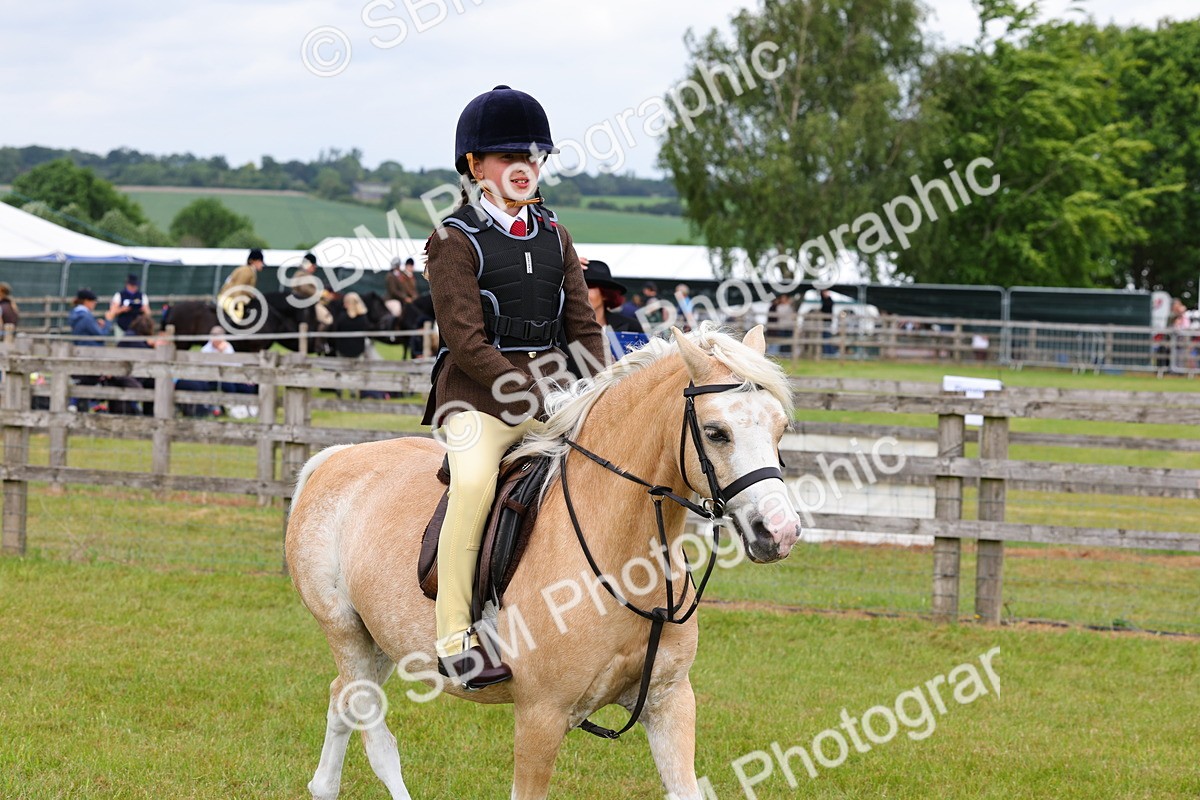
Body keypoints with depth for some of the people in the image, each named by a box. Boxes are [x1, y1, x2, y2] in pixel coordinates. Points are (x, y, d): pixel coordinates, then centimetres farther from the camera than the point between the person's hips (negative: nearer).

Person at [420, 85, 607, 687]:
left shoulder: (554, 237, 16)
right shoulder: (455, 242, -3)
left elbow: (584, 326, 15)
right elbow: (467, 343, -12)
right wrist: (539, 395, -19)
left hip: (555, 394, 6)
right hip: (477, 397, -6)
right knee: (474, 480, -33)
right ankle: (454, 638, -31)